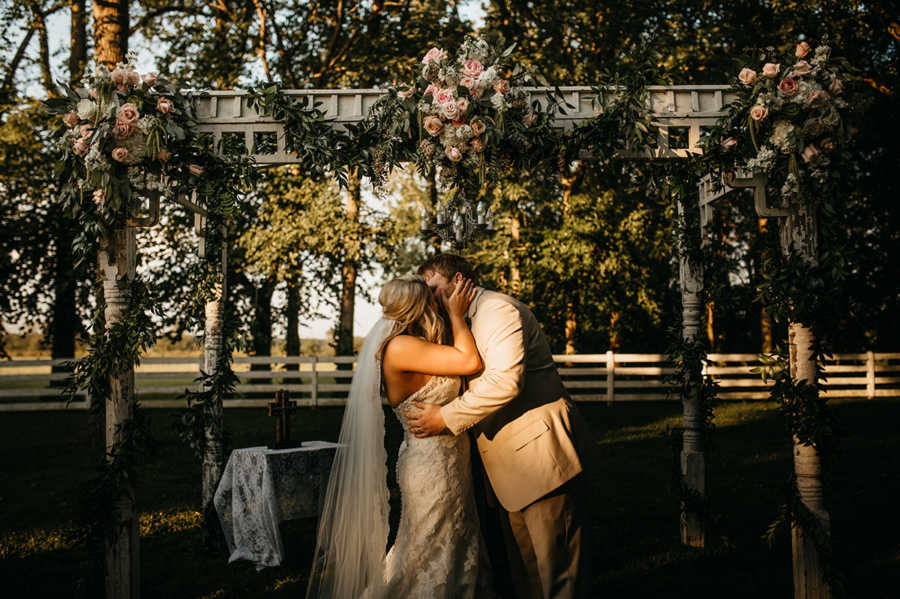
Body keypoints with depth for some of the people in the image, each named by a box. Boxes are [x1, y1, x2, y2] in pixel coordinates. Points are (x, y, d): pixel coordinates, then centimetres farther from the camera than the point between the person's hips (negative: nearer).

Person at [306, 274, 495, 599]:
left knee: (457, 555, 18)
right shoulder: (399, 347, -22)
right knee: (431, 561, 4)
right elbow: (471, 362, -24)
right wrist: (455, 313, -12)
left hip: (448, 464, 10)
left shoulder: (410, 346, 7)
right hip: (432, 466, -10)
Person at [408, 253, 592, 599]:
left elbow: (504, 381, -24)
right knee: (521, 567, 15)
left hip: (540, 452, -10)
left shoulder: (498, 309, -11)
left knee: (554, 567, -4)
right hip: (511, 466, 10)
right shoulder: (463, 325, 21)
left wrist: (446, 418, -21)